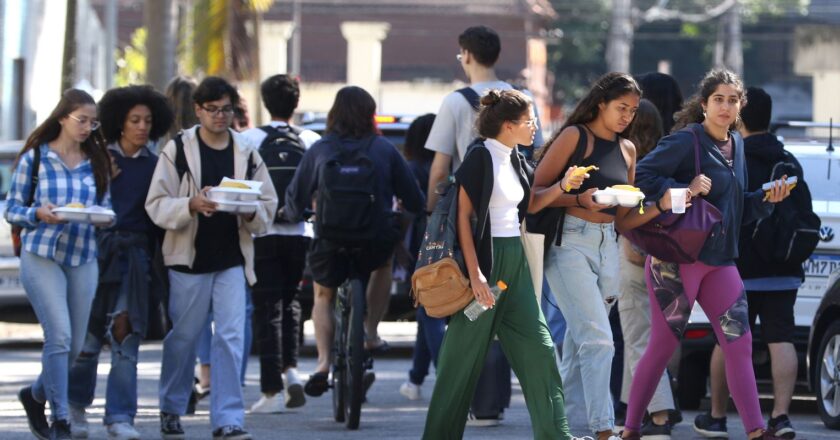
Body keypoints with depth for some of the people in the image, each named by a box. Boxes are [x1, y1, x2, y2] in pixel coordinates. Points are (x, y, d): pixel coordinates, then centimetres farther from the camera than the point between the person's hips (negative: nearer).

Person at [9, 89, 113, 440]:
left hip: (83, 259, 4)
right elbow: (12, 210, 2)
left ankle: (36, 395, 32)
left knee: (75, 344, 5)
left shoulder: (96, 162, 11)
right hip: (41, 256, -4)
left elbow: (107, 210, 13)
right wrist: (39, 214, -17)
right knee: (60, 335, -15)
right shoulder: (35, 157, 1)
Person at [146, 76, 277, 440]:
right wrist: (191, 205, -24)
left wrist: (251, 212, -13)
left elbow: (268, 206, 9)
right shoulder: (177, 150, -1)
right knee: (183, 338, 8)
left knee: (231, 338, -7)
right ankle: (171, 410, 27)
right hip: (189, 259, -2)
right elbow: (157, 205, -7)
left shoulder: (247, 153, 8)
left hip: (233, 260, 2)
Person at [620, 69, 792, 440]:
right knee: (663, 345, -1)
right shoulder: (687, 141, -10)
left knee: (739, 344, 1)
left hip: (720, 261, 7)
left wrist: (767, 199, 4)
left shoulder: (736, 145, 13)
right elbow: (642, 176, -17)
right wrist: (684, 190, -24)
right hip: (677, 258, -7)